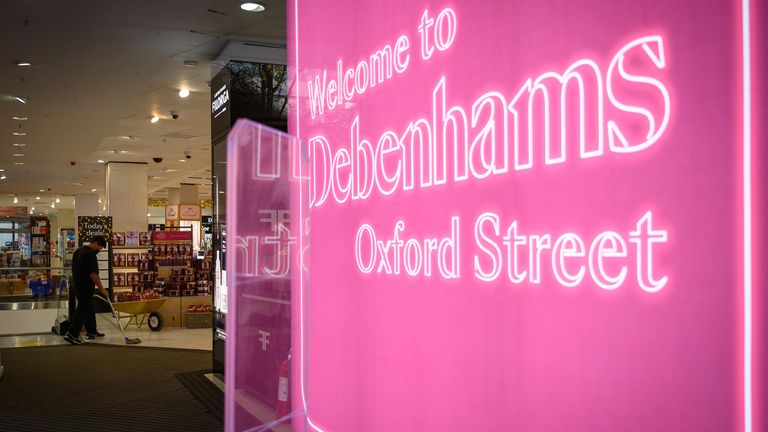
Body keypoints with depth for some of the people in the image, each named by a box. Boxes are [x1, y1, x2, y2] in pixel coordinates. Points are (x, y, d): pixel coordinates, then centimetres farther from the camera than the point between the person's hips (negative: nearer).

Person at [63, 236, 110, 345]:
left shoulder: (78, 251, 10)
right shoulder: (90, 254, -20)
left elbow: (75, 269, 17)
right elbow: (93, 274, -22)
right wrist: (102, 289, -18)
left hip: (76, 284, 10)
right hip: (85, 287, -10)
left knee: (89, 308, 19)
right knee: (82, 310, -5)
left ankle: (91, 330, 27)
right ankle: (72, 334, -6)